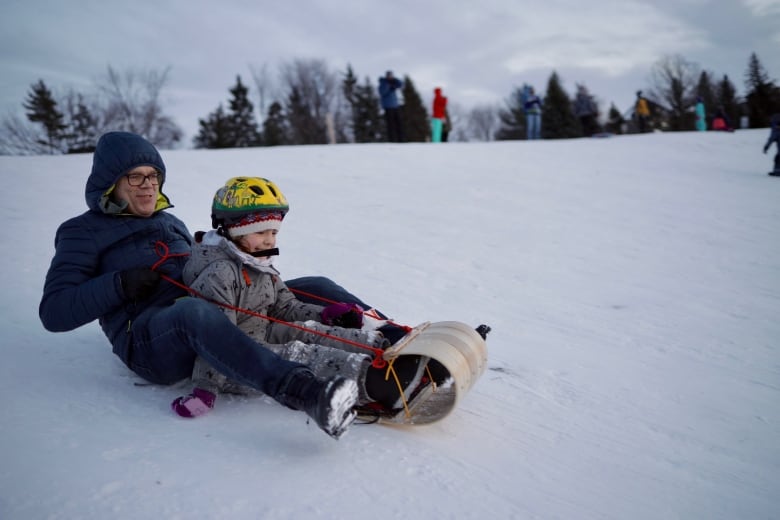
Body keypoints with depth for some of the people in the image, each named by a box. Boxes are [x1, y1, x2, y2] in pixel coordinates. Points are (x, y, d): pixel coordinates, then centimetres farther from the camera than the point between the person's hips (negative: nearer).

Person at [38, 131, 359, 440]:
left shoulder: (171, 224, 29)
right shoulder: (83, 232, 12)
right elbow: (53, 312, 2)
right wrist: (120, 284, -13)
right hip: (148, 341, -6)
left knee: (312, 288, -4)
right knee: (193, 312, -43)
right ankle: (302, 391, -60)